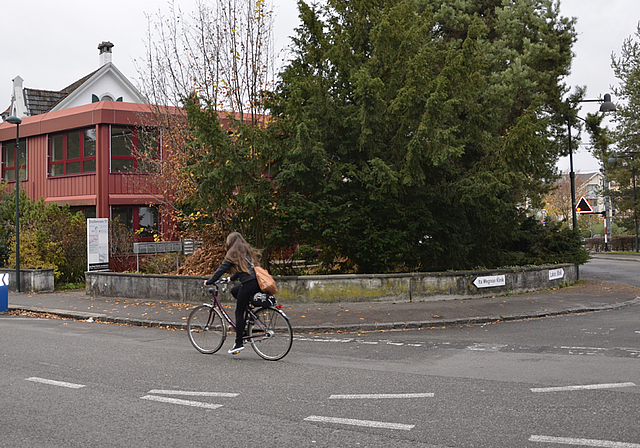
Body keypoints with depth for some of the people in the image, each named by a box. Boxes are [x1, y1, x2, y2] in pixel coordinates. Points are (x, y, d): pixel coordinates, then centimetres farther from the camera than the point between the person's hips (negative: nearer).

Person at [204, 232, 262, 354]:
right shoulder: (247, 250, 23)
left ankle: (239, 343, 0)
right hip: (257, 282, 8)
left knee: (239, 313, 0)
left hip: (248, 284, -8)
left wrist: (209, 282, 10)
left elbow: (222, 269, 0)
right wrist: (232, 278, 46)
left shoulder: (234, 253, 1)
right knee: (234, 291, 30)